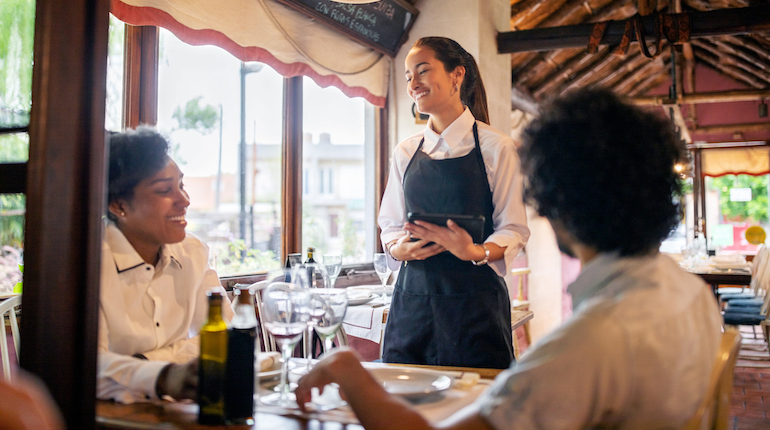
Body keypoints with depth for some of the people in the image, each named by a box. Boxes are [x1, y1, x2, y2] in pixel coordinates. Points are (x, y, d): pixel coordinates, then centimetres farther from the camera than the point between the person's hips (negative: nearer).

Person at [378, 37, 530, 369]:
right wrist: (400, 248, -8)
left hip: (474, 298, -3)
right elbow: (390, 225, 14)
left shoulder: (495, 148, -1)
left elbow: (514, 230, -3)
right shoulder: (405, 152, 12)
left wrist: (474, 252, -21)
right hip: (412, 298, 4)